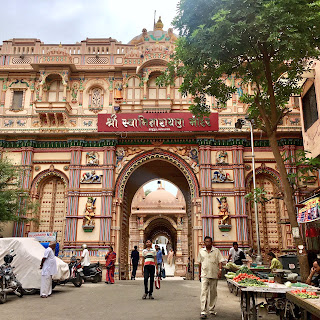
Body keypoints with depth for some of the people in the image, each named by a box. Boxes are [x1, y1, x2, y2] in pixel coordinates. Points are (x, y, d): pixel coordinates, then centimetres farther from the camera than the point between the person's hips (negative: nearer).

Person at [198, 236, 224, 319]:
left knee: (213, 293, 10)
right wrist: (199, 273, 16)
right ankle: (203, 311, -10)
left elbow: (220, 261, 0)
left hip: (214, 275, 0)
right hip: (204, 275, 0)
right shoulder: (201, 251, 9)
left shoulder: (216, 251, 4)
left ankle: (211, 310, 25)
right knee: (204, 292, -10)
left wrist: (220, 270, -15)